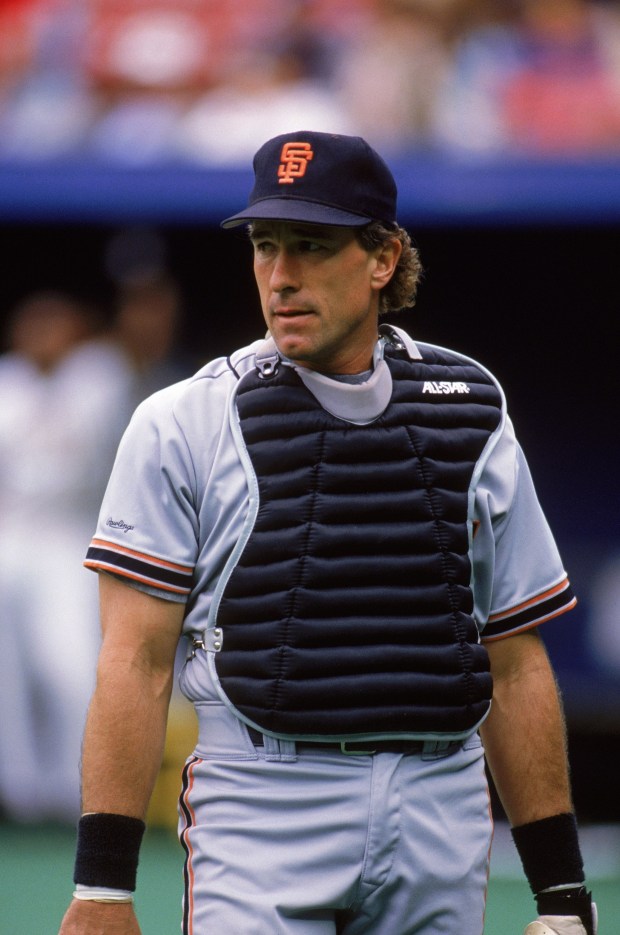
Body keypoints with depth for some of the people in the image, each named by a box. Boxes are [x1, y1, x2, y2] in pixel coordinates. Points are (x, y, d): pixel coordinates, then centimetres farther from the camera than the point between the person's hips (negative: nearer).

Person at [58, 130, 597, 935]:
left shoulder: (470, 416, 11)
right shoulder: (184, 423, 2)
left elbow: (516, 664, 13)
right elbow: (135, 664, -4)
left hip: (442, 803, 3)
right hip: (260, 804, -3)